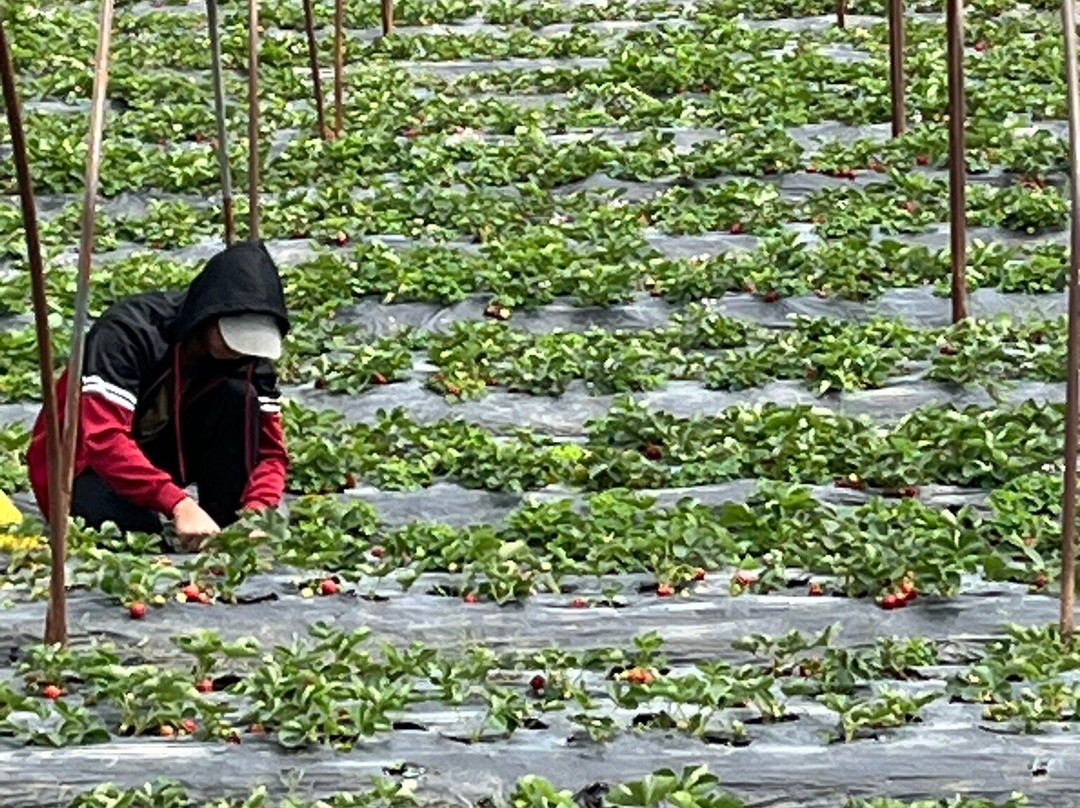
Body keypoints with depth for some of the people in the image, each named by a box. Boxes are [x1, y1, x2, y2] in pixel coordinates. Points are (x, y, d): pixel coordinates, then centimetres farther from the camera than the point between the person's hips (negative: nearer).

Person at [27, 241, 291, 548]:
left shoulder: (249, 351, -13)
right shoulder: (128, 330, -30)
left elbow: (270, 450, -13)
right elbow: (103, 441, -39)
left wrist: (257, 509, -35)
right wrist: (179, 505, -50)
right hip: (85, 463, -5)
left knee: (237, 394, -21)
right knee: (137, 530, -37)